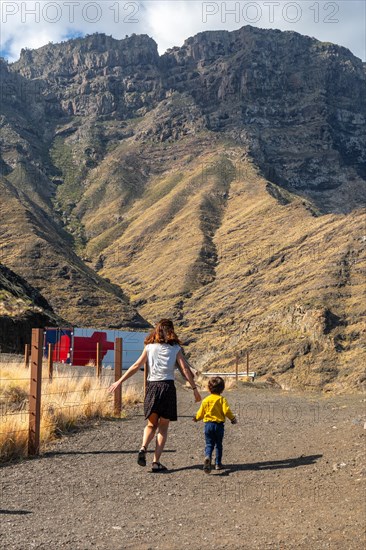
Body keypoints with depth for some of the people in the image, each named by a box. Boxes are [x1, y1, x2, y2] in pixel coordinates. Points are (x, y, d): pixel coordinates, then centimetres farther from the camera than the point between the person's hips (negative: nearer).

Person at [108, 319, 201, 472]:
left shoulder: (149, 347, 7)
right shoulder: (175, 348, 4)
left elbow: (136, 366, 4)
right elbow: (185, 369, -1)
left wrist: (119, 381, 9)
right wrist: (194, 388, 3)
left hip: (152, 386, 1)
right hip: (168, 387, -1)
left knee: (151, 424, 15)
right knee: (163, 427, 8)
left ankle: (143, 448, -11)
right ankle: (156, 462, 2)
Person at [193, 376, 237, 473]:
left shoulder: (205, 400, 2)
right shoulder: (222, 399, -5)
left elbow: (200, 413, 8)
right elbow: (226, 411, -13)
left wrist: (196, 418, 29)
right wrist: (233, 419, 4)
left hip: (208, 424, 1)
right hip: (219, 424, -1)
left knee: (209, 444, 3)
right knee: (218, 444, 15)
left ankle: (207, 457, -26)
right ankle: (218, 463, 17)